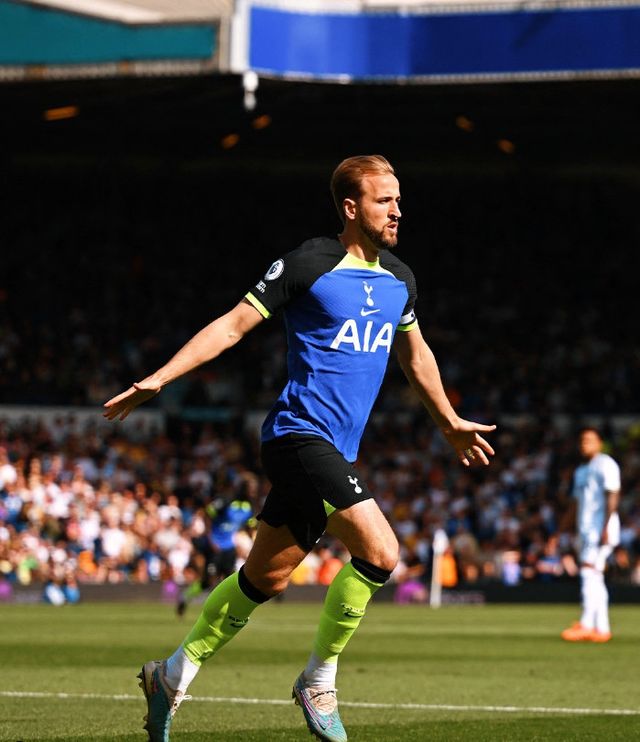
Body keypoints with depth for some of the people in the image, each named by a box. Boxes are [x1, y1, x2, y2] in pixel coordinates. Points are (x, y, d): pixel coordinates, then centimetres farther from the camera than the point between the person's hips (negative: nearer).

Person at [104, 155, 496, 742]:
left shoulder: (398, 280, 12)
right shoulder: (309, 264, -9)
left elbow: (416, 355, 29)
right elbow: (234, 324, -7)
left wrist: (451, 423, 36)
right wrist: (158, 379, -12)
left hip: (335, 451, 8)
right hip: (301, 434, -8)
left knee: (266, 578, 11)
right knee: (380, 551, -19)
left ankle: (174, 674, 25)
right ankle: (319, 681, -3)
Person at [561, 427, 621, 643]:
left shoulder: (605, 465, -5)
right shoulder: (581, 471, 22)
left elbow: (612, 497, -13)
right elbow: (576, 503, 25)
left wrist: (606, 528, -21)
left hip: (601, 527, -9)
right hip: (585, 528, 9)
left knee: (589, 572, -18)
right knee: (595, 579, 7)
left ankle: (586, 625, -23)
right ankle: (602, 628, 7)